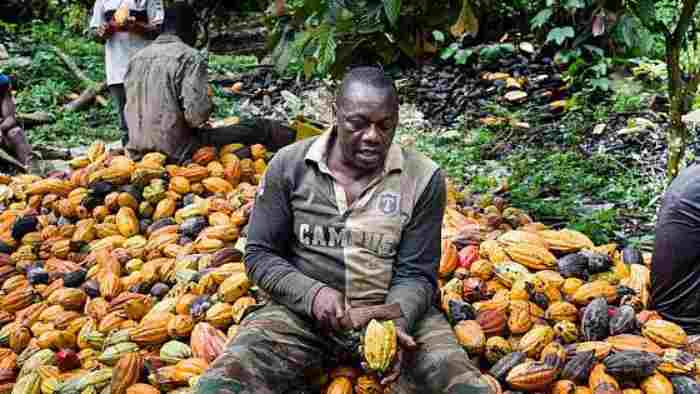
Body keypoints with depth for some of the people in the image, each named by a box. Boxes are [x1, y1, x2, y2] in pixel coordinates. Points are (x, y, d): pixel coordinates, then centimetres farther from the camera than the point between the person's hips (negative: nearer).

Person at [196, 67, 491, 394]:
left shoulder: (423, 178, -5)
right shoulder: (289, 165, -4)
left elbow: (416, 273, -4)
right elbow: (260, 254, 0)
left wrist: (395, 324, -24)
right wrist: (311, 293, -18)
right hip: (302, 310, 0)